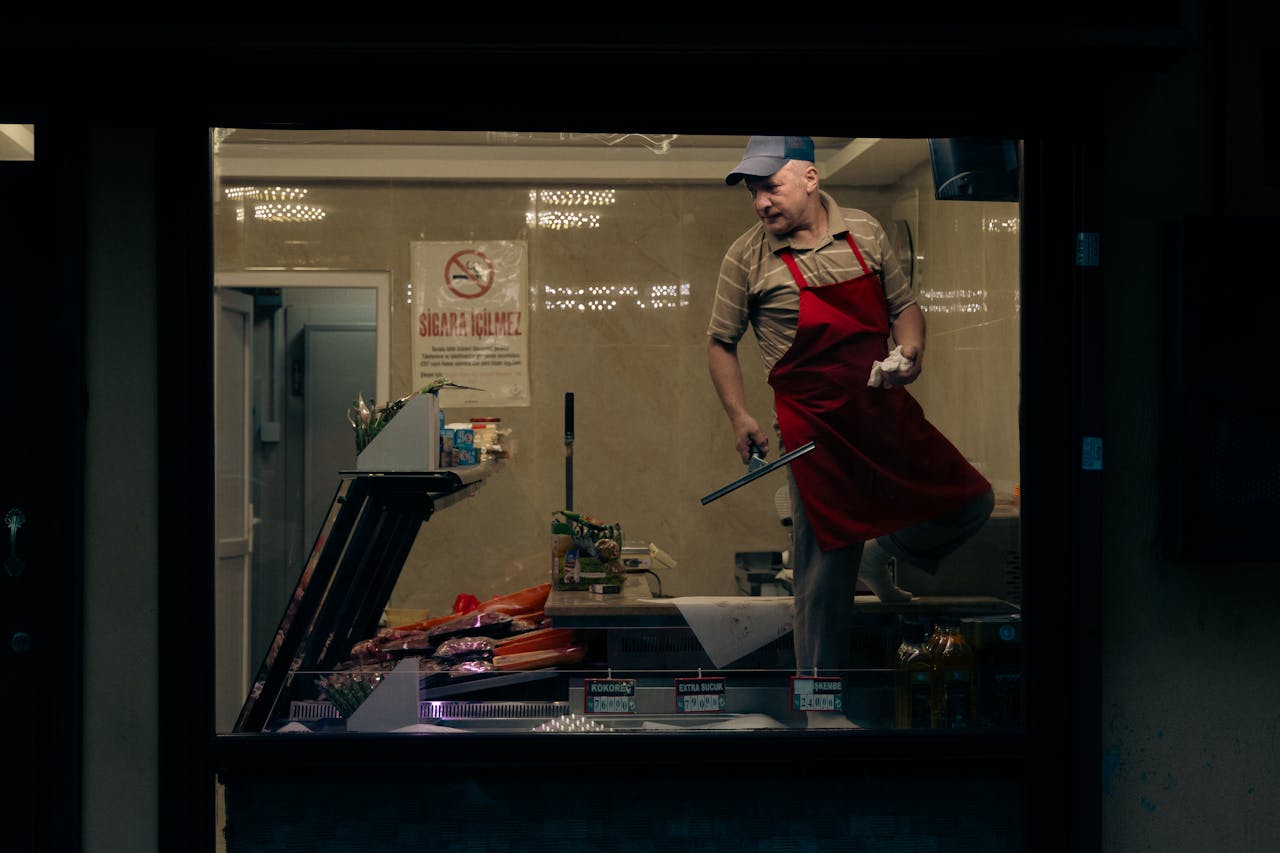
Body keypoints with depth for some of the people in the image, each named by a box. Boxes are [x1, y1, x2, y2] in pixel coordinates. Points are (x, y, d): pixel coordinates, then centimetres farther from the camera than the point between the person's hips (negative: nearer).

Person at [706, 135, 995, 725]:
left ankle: (881, 555, 33)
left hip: (889, 412, 4)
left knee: (972, 504, 6)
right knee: (823, 575, 0)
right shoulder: (747, 258, -5)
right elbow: (721, 342, 3)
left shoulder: (865, 232, 3)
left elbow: (903, 304, 13)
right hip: (815, 427, -4)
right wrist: (739, 417, -5)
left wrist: (910, 352, -7)